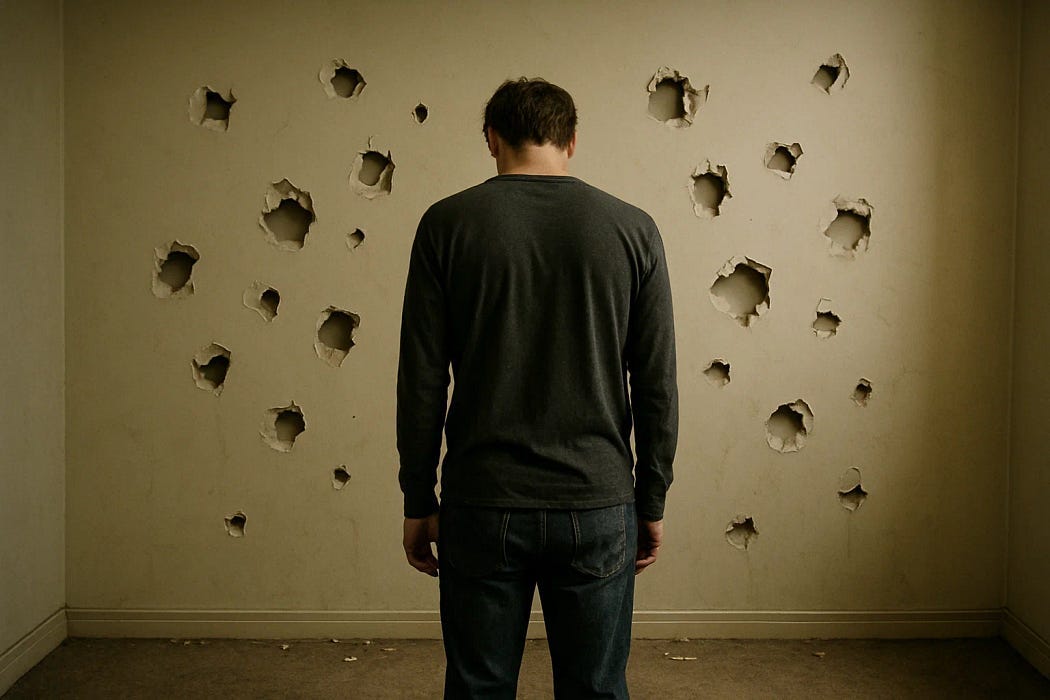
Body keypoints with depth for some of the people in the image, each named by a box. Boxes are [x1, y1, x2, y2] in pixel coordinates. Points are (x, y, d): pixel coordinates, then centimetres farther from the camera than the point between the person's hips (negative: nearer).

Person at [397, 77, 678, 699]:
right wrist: (652, 503, 10)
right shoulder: (633, 228, -1)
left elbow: (421, 379, -3)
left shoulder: (447, 223, -3)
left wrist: (419, 501, 6)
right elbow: (658, 385, 0)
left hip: (482, 507, 0)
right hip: (598, 507, 1)